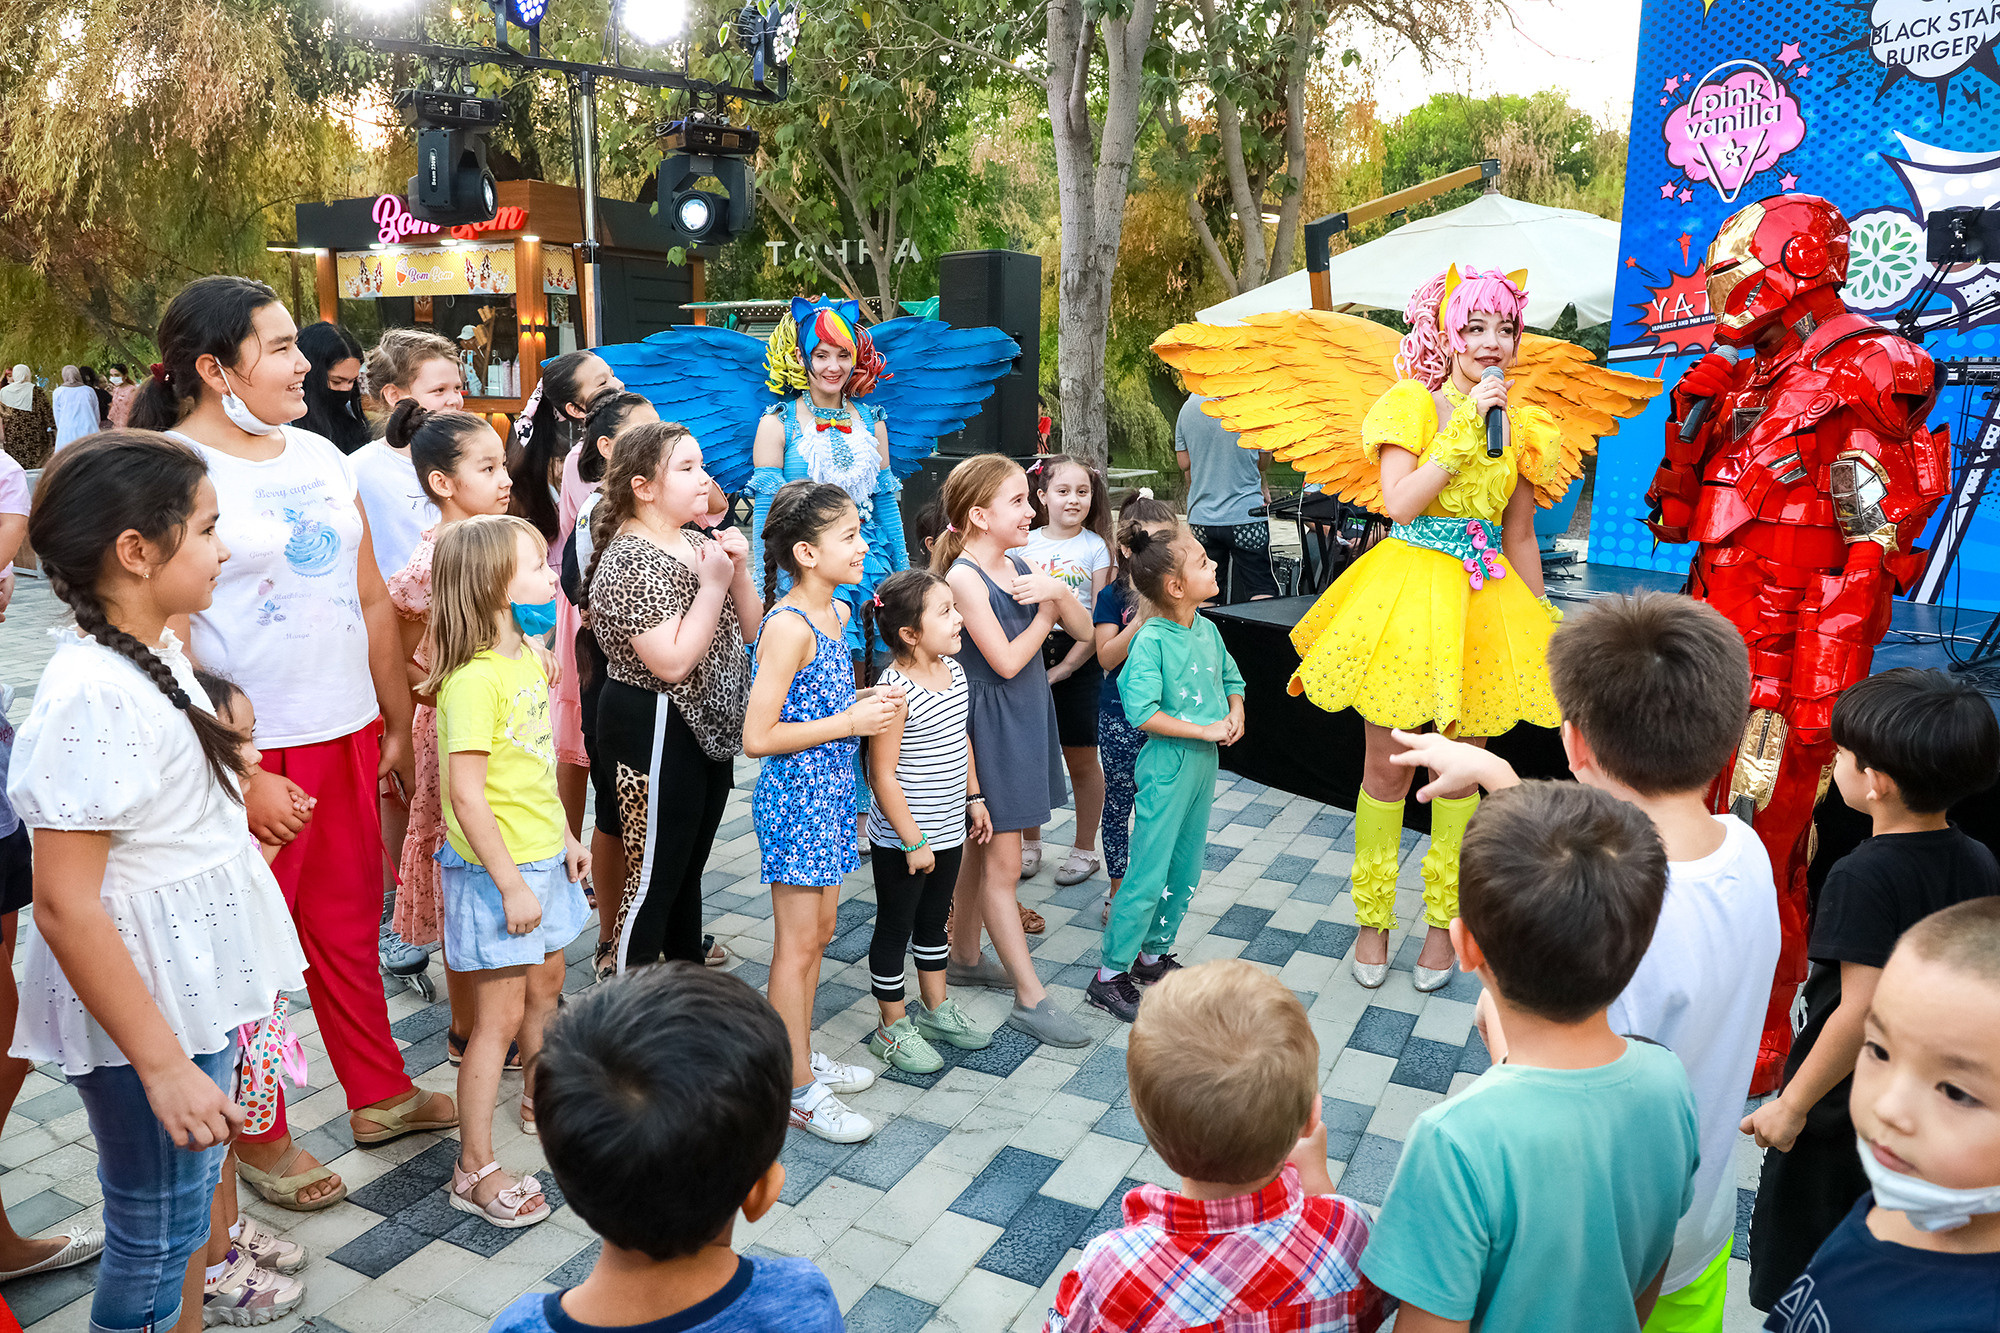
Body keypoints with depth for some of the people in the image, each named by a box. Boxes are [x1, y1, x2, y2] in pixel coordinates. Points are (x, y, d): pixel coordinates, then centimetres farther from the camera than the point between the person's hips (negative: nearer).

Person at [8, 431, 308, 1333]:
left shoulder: (158, 656, 4)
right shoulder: (92, 695, -25)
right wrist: (161, 1063, -23)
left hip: (197, 982, 9)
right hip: (142, 1011, -9)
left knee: (187, 1215, 23)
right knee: (155, 1242, 10)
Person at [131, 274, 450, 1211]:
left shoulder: (320, 456, 8)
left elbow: (372, 600, 12)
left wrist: (399, 725, 11)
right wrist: (239, 776, -18)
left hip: (347, 736, 6)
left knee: (348, 928, 18)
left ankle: (379, 1094, 34)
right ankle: (258, 1136, 28)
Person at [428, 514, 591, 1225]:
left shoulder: (528, 657, 5)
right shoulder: (472, 679, -25)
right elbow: (466, 795, -25)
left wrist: (564, 836, 16)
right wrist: (511, 884, -22)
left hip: (539, 856, 9)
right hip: (495, 869, -9)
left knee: (546, 981, 24)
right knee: (500, 1013, 1)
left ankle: (540, 1098, 46)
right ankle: (475, 1171, 15)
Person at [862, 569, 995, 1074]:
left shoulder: (953, 671, 0)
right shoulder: (896, 691, -25)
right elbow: (883, 774, -22)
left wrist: (974, 797, 15)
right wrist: (912, 841, -19)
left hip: (948, 830, 8)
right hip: (900, 841, -8)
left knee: (934, 920, 24)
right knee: (894, 929, 10)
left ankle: (936, 1008, 41)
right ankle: (893, 1029, 26)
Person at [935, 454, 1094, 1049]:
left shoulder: (1018, 567, 7)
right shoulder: (964, 576, -17)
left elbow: (1083, 629, 7)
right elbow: (1006, 661, -20)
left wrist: (1058, 590, -12)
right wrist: (1043, 615, -7)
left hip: (1024, 717, 8)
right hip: (989, 724, -8)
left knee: (982, 850, 19)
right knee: (1002, 863, -1)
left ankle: (965, 957, 34)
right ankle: (1031, 998, 5)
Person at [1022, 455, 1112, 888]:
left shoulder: (1095, 548, -2)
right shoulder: (1024, 545, 5)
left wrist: (1064, 667, -12)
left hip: (1079, 662, -2)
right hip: (1029, 658, 2)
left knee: (1082, 760, 6)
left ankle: (1085, 848, 22)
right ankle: (1029, 843, 27)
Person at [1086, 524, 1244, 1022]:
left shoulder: (1208, 630, 4)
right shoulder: (1151, 640, -19)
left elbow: (1231, 678, 18)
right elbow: (1143, 713, -25)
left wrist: (1235, 714, -2)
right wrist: (1205, 730, -21)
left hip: (1204, 763, 8)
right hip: (1167, 766, -8)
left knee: (1186, 872, 16)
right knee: (1149, 875, -3)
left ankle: (1153, 955, 34)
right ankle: (1109, 976, 9)